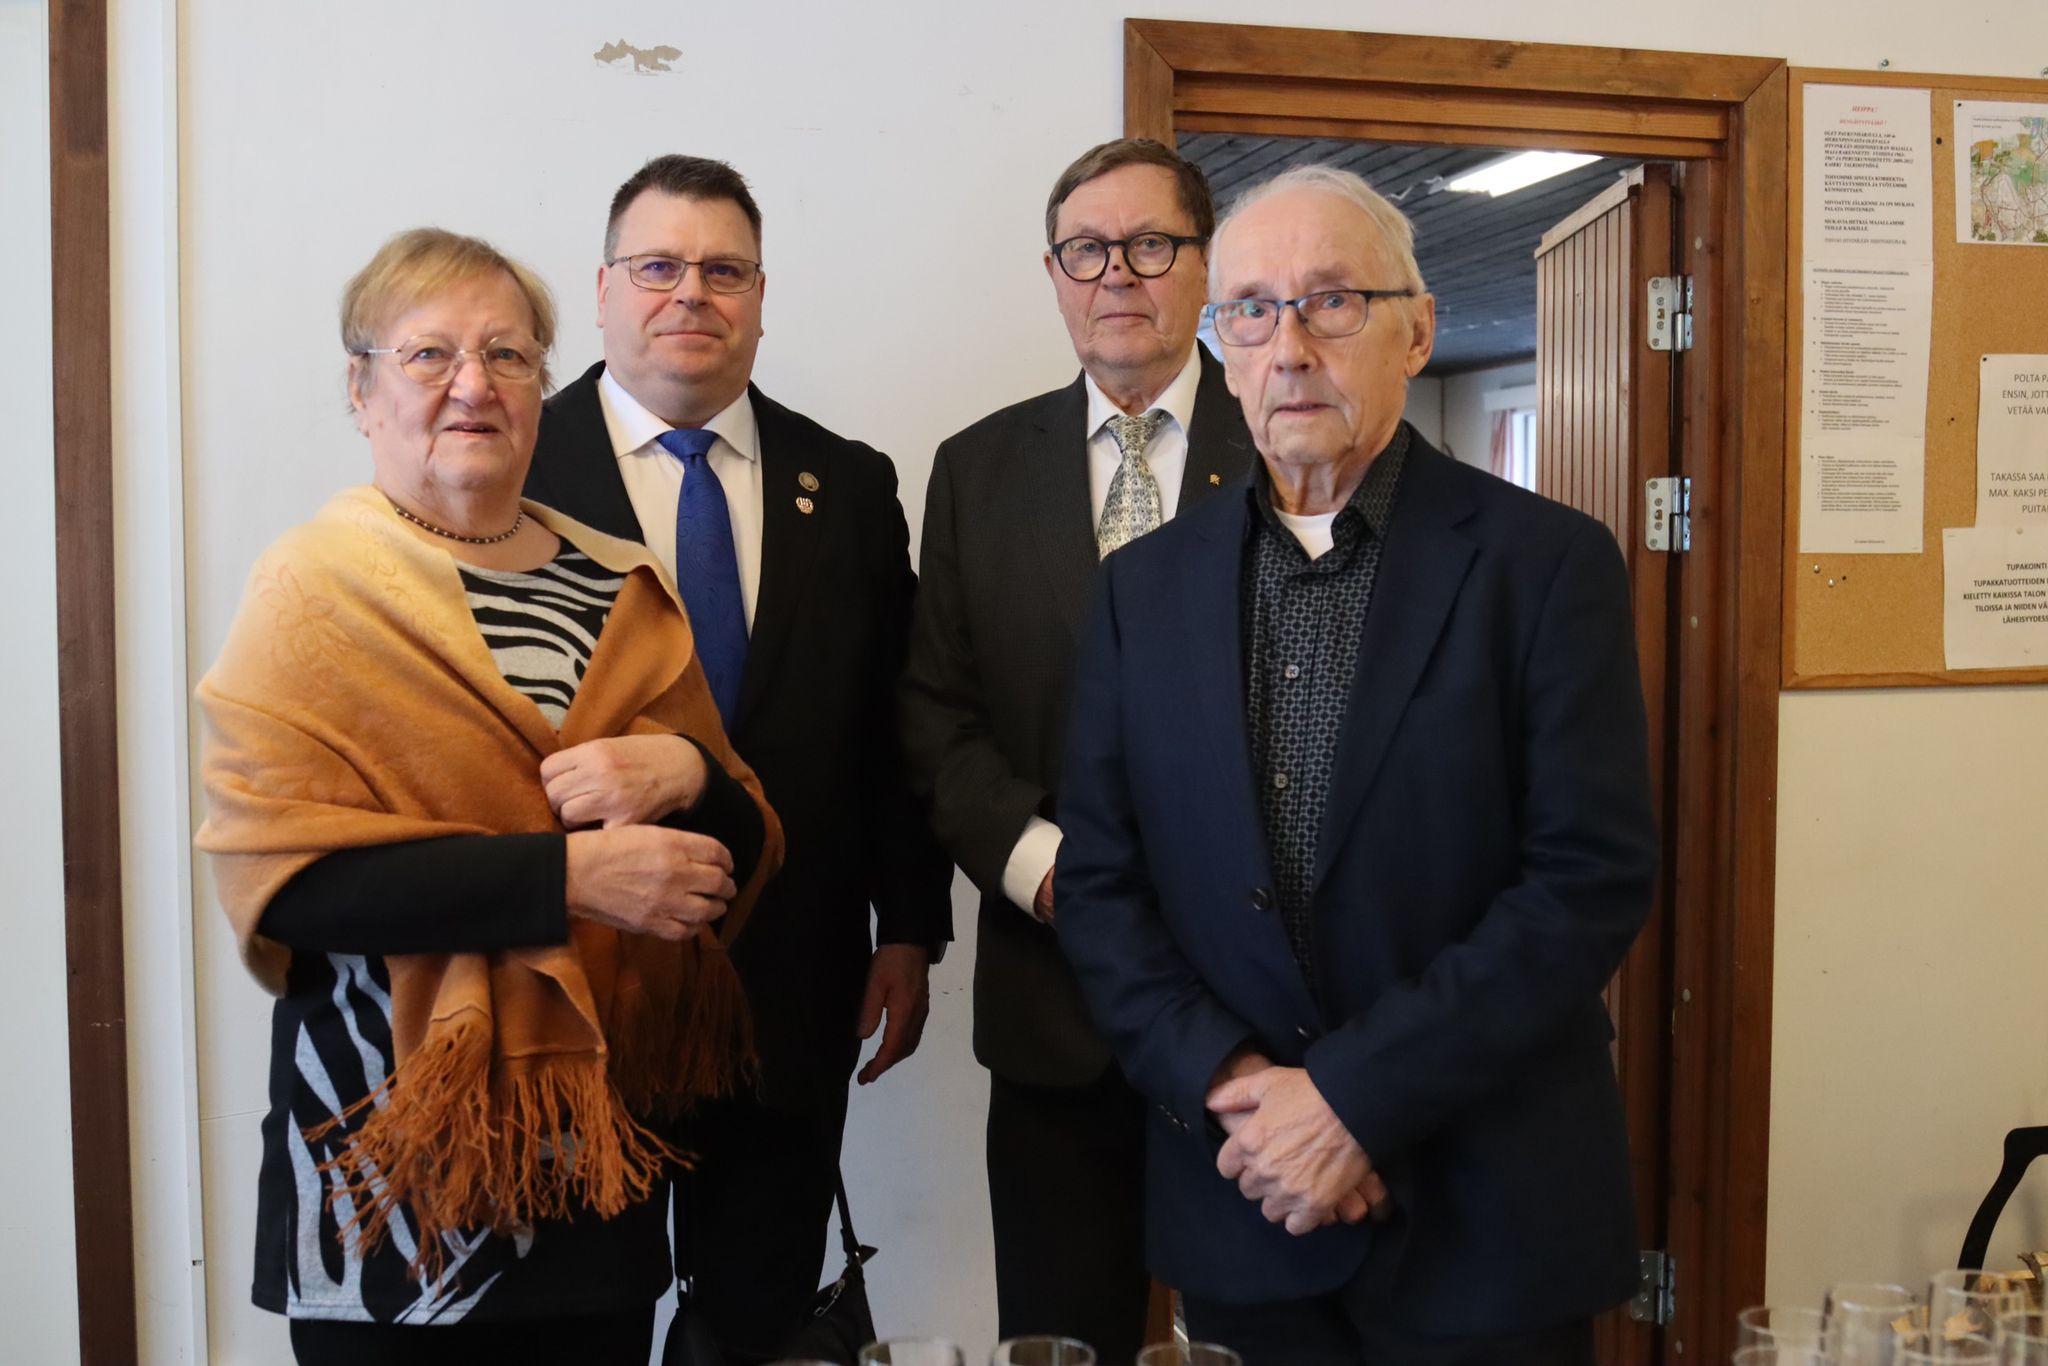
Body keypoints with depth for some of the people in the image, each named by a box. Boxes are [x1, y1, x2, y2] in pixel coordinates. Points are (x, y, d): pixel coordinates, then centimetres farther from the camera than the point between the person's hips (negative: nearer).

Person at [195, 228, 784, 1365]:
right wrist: (567, 873, -23)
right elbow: (280, 875, -17)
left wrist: (687, 773, -14)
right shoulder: (315, 588, -6)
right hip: (397, 1162, -4)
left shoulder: (621, 590, 8)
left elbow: (739, 849, 9)